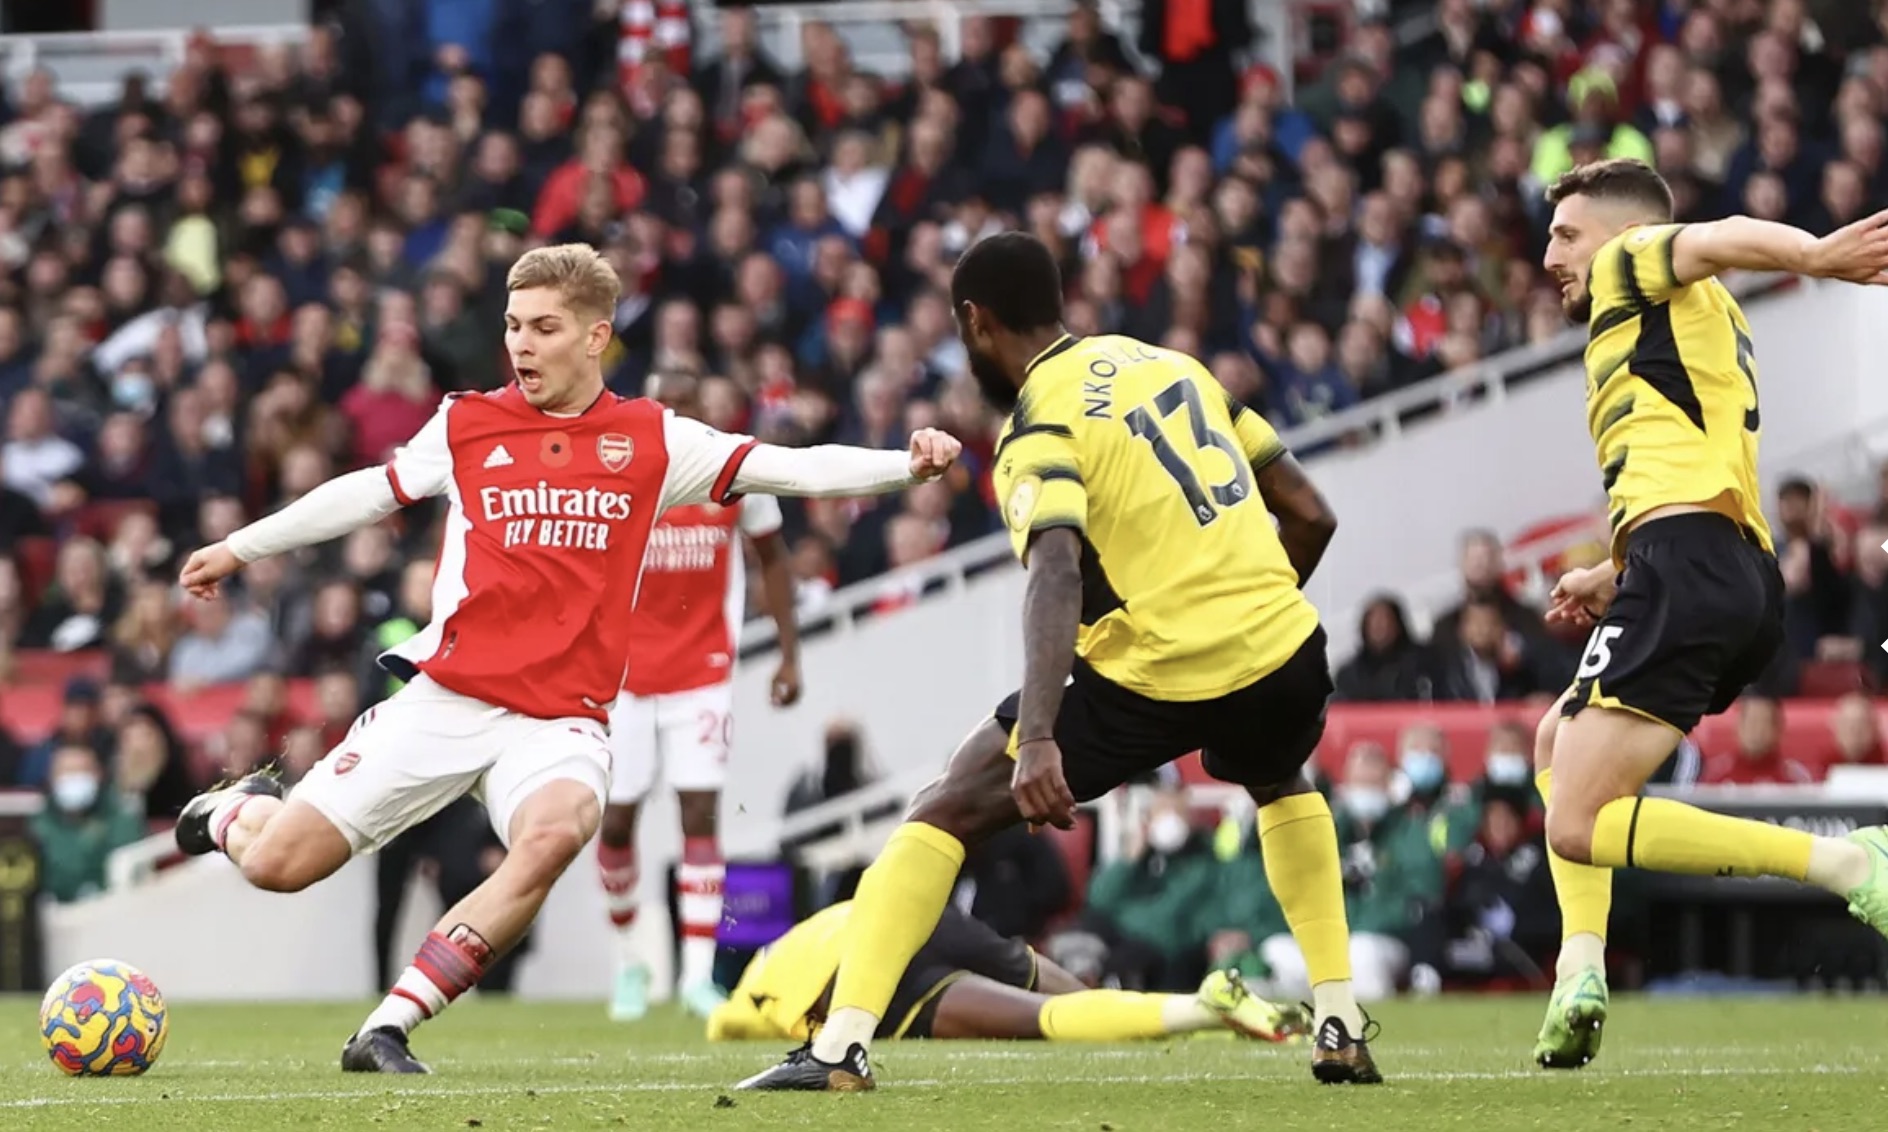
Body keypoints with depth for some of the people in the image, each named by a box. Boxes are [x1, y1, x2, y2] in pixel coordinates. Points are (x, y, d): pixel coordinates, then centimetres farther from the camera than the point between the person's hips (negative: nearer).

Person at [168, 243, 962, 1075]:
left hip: (561, 718, -1)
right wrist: (239, 549, 28)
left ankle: (390, 1028, -28)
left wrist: (905, 465, -15)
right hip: (444, 697, 1)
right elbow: (368, 493, 21)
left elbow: (788, 469, 0)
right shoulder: (467, 426, 7)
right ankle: (241, 809, 36)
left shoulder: (650, 440, 5)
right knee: (279, 866, -5)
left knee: (555, 832, -36)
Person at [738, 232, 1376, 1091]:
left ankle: (841, 1045, -6)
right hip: (1280, 649, 6)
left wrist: (1036, 738, -35)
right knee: (1282, 788, 40)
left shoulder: (1037, 426, -5)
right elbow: (1311, 515, 15)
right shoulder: (1173, 362, 14)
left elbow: (1057, 569, -24)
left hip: (1153, 677, -6)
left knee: (942, 815, 6)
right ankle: (1341, 1030, 30)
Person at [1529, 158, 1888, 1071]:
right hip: (1748, 581, 10)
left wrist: (1815, 255, -38)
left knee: (1578, 825, -13)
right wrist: (1611, 575, 26)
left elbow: (1724, 238, -16)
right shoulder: (1706, 323, 33)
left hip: (1682, 564, -10)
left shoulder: (1630, 267, 7)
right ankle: (1579, 970, 9)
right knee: (1557, 744, 28)